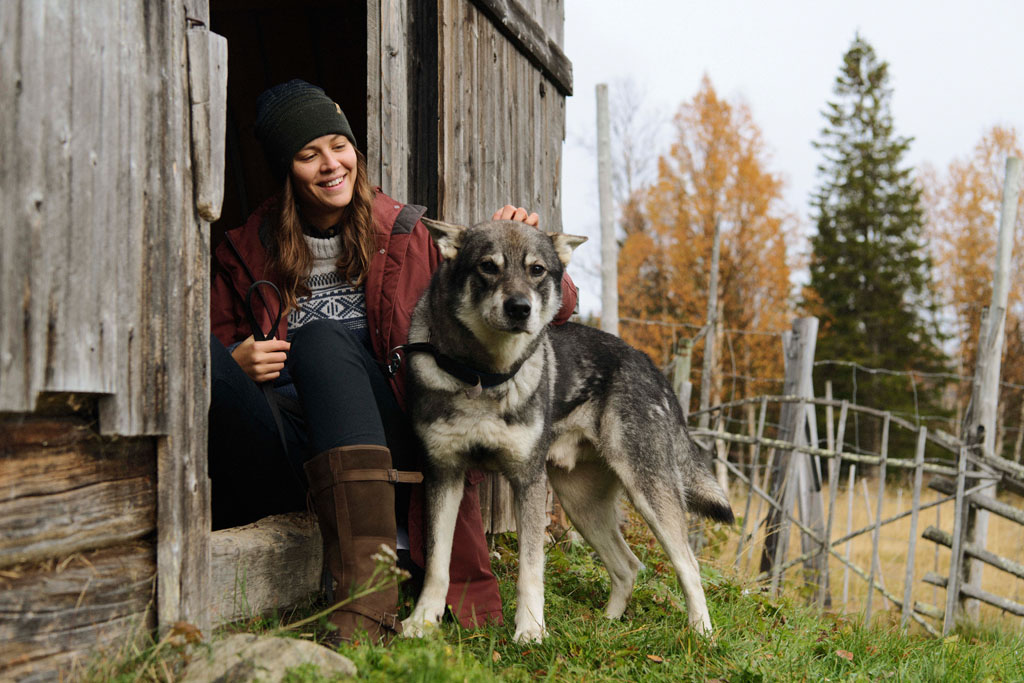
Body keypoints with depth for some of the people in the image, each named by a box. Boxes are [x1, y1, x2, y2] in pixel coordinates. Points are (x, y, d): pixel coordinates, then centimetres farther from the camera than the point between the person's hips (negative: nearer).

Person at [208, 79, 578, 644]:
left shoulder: (409, 238, 12)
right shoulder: (246, 254, 15)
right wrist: (234, 363, -5)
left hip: (380, 458, -1)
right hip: (283, 459, 1)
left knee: (322, 337, -32)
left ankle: (369, 599, -43)